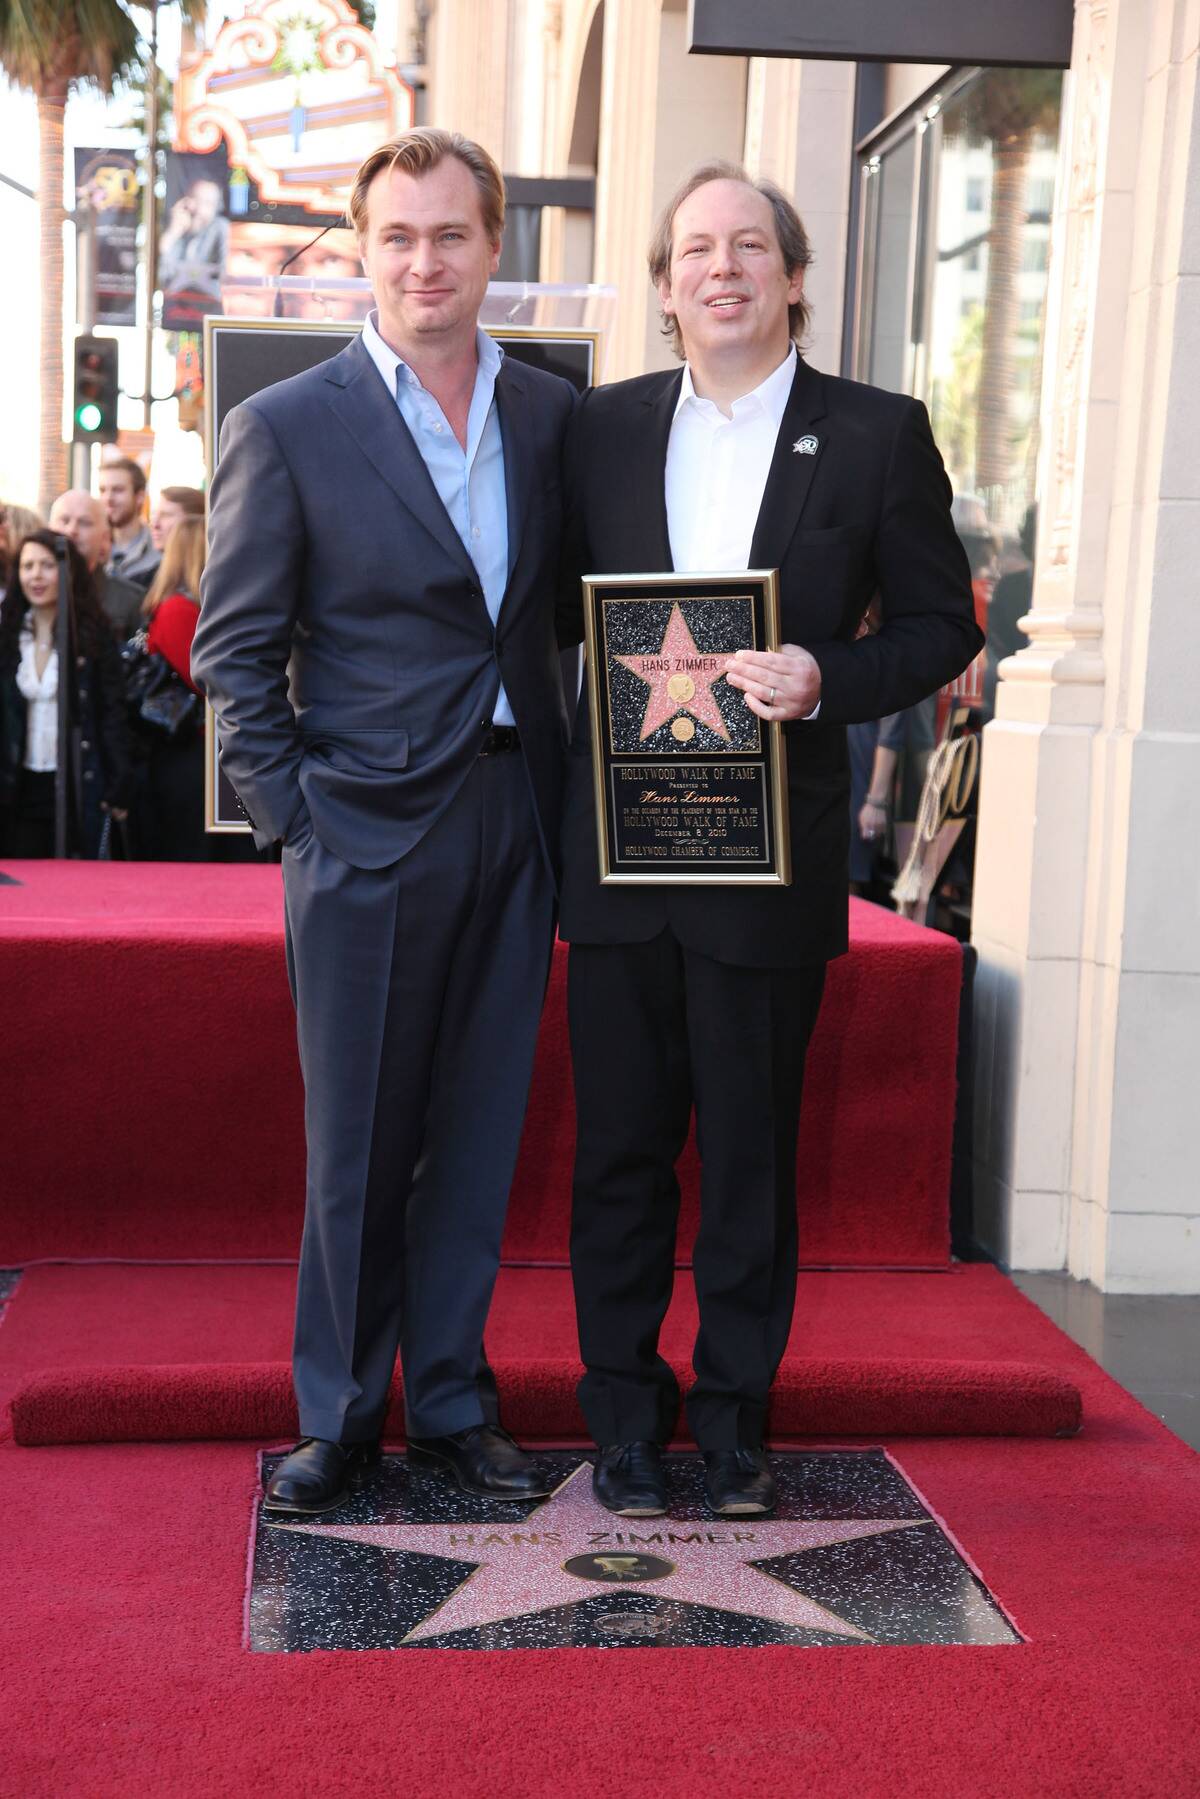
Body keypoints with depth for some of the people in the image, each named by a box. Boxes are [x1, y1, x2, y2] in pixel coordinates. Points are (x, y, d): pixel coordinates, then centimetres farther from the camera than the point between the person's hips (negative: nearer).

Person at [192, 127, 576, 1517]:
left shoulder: (554, 415, 8)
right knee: (356, 1148, 5)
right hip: (367, 837, -3)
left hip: (512, 829, 4)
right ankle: (338, 1414, 22)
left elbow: (568, 613, 14)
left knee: (477, 1134, 11)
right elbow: (233, 653, -1)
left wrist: (560, 797, 6)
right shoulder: (286, 429, -3)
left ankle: (450, 1403, 25)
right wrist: (293, 818, -6)